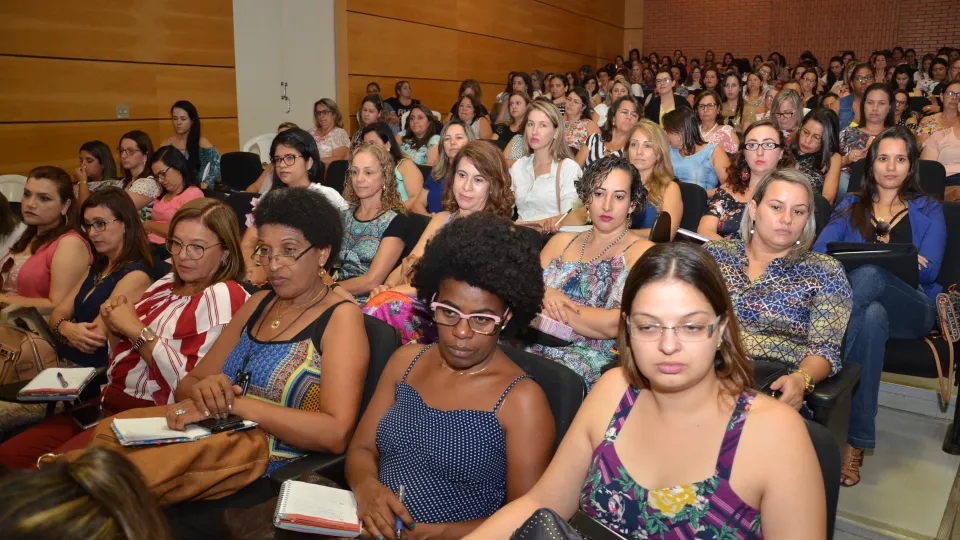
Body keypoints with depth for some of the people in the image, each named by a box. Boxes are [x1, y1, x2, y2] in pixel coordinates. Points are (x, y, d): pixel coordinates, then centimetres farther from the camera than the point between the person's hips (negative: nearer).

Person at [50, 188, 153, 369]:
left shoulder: (136, 276, -14)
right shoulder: (98, 266, 15)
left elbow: (93, 339, -17)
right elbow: (58, 313, 8)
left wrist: (64, 329, 0)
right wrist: (66, 328, -14)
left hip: (95, 372, -8)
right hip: (62, 362, 8)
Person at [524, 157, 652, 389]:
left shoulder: (643, 252, 0)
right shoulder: (561, 242, 17)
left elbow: (614, 325, -13)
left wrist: (551, 308, -7)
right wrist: (544, 295, -11)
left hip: (596, 359, -4)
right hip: (537, 346, 4)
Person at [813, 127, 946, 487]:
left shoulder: (928, 210, 18)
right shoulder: (850, 206, 22)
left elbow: (929, 270, 1)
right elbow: (820, 251, 4)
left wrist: (873, 260, -18)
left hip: (912, 310, -1)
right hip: (858, 303, 1)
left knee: (868, 275, -37)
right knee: (873, 316, -40)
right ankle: (856, 439, -40)